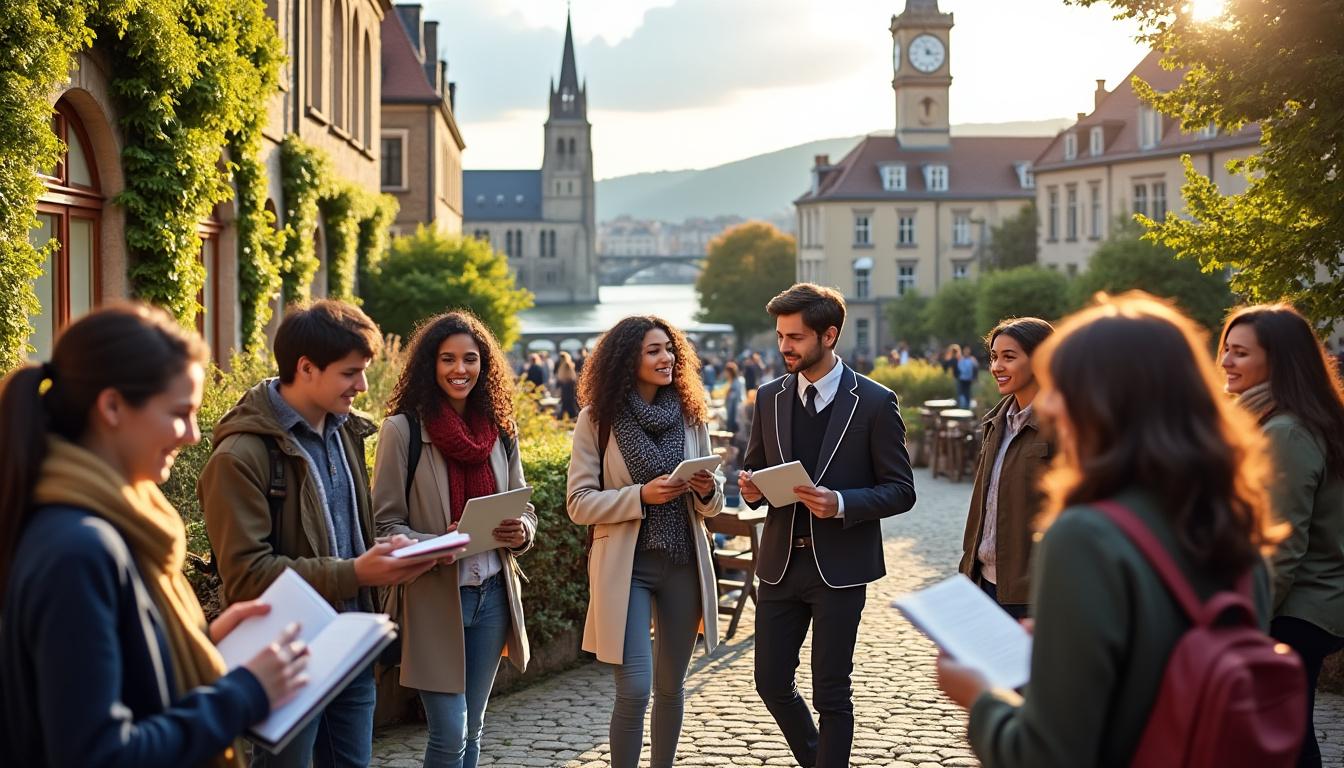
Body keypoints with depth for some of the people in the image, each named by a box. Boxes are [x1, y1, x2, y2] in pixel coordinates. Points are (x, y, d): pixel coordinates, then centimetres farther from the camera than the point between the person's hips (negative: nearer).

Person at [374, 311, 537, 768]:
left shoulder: (500, 430, 6)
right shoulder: (403, 429, -9)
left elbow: (523, 508, 13)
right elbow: (385, 525, -8)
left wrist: (521, 532, -9)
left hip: (491, 593, 5)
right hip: (434, 597, -5)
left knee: (471, 730, 13)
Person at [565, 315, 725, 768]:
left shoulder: (691, 415, 5)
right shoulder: (597, 419, -5)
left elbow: (711, 505, 12)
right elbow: (579, 503, -8)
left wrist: (709, 490, -11)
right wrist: (640, 496, -20)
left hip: (683, 564, 4)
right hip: (627, 566, -4)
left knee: (671, 685, 14)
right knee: (634, 689, -10)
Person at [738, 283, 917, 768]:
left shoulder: (874, 403, -8)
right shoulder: (769, 399, 6)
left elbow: (901, 491, -6)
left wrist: (840, 504, -23)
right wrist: (751, 488, -8)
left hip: (839, 565, -5)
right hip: (780, 563, 5)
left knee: (830, 693, 1)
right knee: (771, 682, 10)